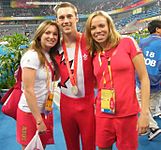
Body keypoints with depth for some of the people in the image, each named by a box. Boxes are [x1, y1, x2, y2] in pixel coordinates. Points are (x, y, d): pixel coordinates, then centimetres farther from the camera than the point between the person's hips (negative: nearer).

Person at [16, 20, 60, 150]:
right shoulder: (31, 56, -18)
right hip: (30, 112, -7)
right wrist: (38, 120, -20)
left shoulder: (50, 57, 6)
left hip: (46, 111, 7)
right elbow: (28, 90, -21)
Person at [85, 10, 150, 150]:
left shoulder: (127, 42, -5)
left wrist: (145, 112, -11)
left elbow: (144, 78, -7)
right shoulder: (94, 54, 6)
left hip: (127, 114, -3)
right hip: (103, 115, 4)